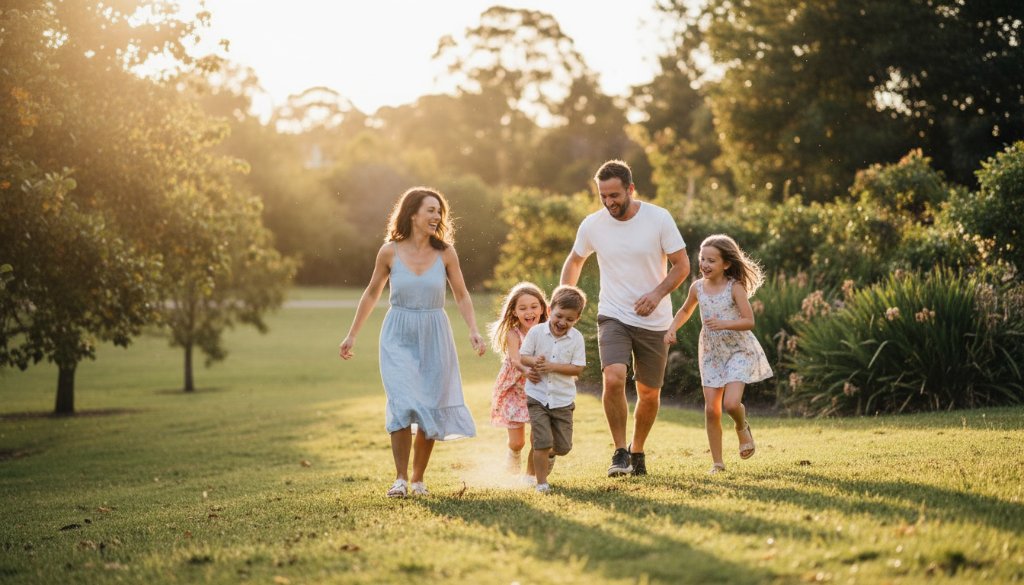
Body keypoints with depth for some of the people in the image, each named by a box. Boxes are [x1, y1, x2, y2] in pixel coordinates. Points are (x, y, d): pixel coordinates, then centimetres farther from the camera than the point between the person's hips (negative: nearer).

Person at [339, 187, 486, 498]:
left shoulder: (445, 253, -3)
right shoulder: (390, 252, -5)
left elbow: (462, 296, 4)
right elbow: (372, 293, 8)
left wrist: (473, 330, -11)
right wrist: (352, 335, 11)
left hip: (434, 337, 1)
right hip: (398, 337, -1)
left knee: (431, 410, 3)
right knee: (403, 405, -15)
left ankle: (418, 478, 17)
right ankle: (400, 479, -6)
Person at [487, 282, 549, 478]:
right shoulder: (513, 334, -13)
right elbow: (515, 360, -28)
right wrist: (527, 370, -48)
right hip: (514, 390, -2)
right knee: (517, 441, 0)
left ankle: (531, 474, 20)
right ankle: (514, 453, 37)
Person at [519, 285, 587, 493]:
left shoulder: (576, 338, -6)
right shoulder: (536, 332, -6)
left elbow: (577, 368, -10)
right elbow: (522, 357, -2)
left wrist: (552, 366, -21)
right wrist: (534, 361, -25)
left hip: (563, 399, 2)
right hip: (537, 397, -2)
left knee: (563, 446, 8)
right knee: (543, 442, -9)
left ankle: (550, 454, 44)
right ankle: (541, 482, 4)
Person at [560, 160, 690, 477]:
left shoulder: (659, 218, -9)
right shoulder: (592, 225, -3)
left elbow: (682, 265, -3)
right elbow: (574, 262, 15)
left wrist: (658, 293, -19)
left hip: (654, 321, 0)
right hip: (613, 316, 0)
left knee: (649, 393, 9)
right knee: (613, 378, -23)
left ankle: (637, 451, 33)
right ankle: (620, 453, -8)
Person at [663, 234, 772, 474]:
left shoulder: (735, 287, -14)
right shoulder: (697, 287, 0)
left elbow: (749, 321, -18)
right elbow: (685, 311, 20)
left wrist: (724, 324, -32)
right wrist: (672, 328, 3)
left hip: (738, 351, -4)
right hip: (711, 352, 4)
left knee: (731, 403, -20)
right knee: (711, 409, -1)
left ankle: (742, 428, 17)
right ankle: (717, 462, 9)